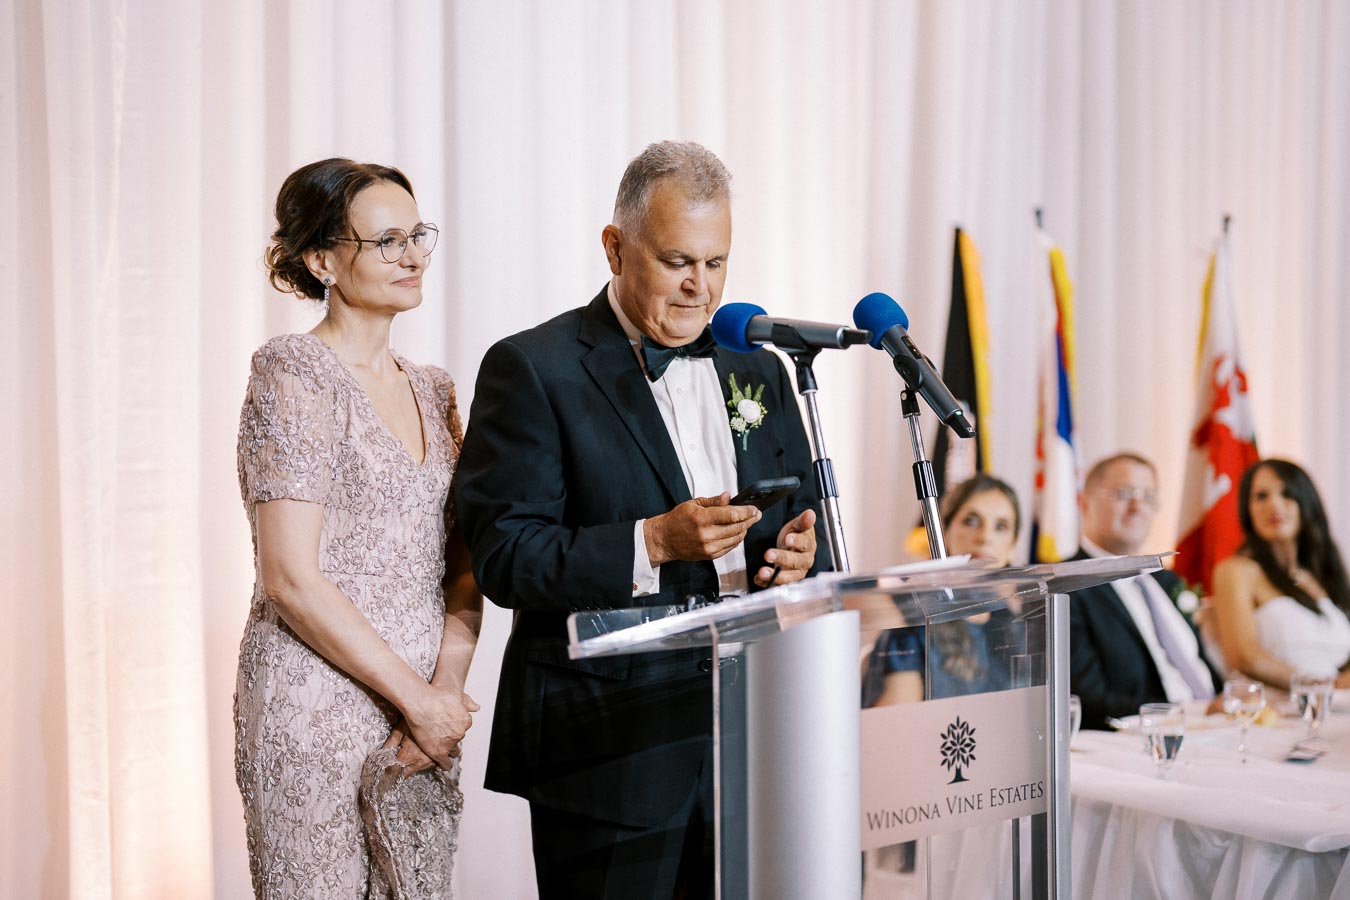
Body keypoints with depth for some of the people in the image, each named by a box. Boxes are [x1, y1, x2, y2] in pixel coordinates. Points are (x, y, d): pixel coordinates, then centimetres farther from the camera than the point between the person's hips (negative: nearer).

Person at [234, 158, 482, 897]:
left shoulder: (431, 390, 13)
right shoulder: (294, 375, -9)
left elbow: (461, 565, 11)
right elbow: (291, 578, -15)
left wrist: (446, 685, -6)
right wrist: (416, 697, -12)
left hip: (424, 714, 6)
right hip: (317, 714, -6)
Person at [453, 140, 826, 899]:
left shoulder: (758, 371, 14)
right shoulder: (532, 370, -4)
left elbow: (804, 520, 19)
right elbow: (503, 557, -12)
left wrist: (800, 554, -5)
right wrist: (653, 543, -23)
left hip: (750, 736, 5)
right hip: (609, 746, -5)